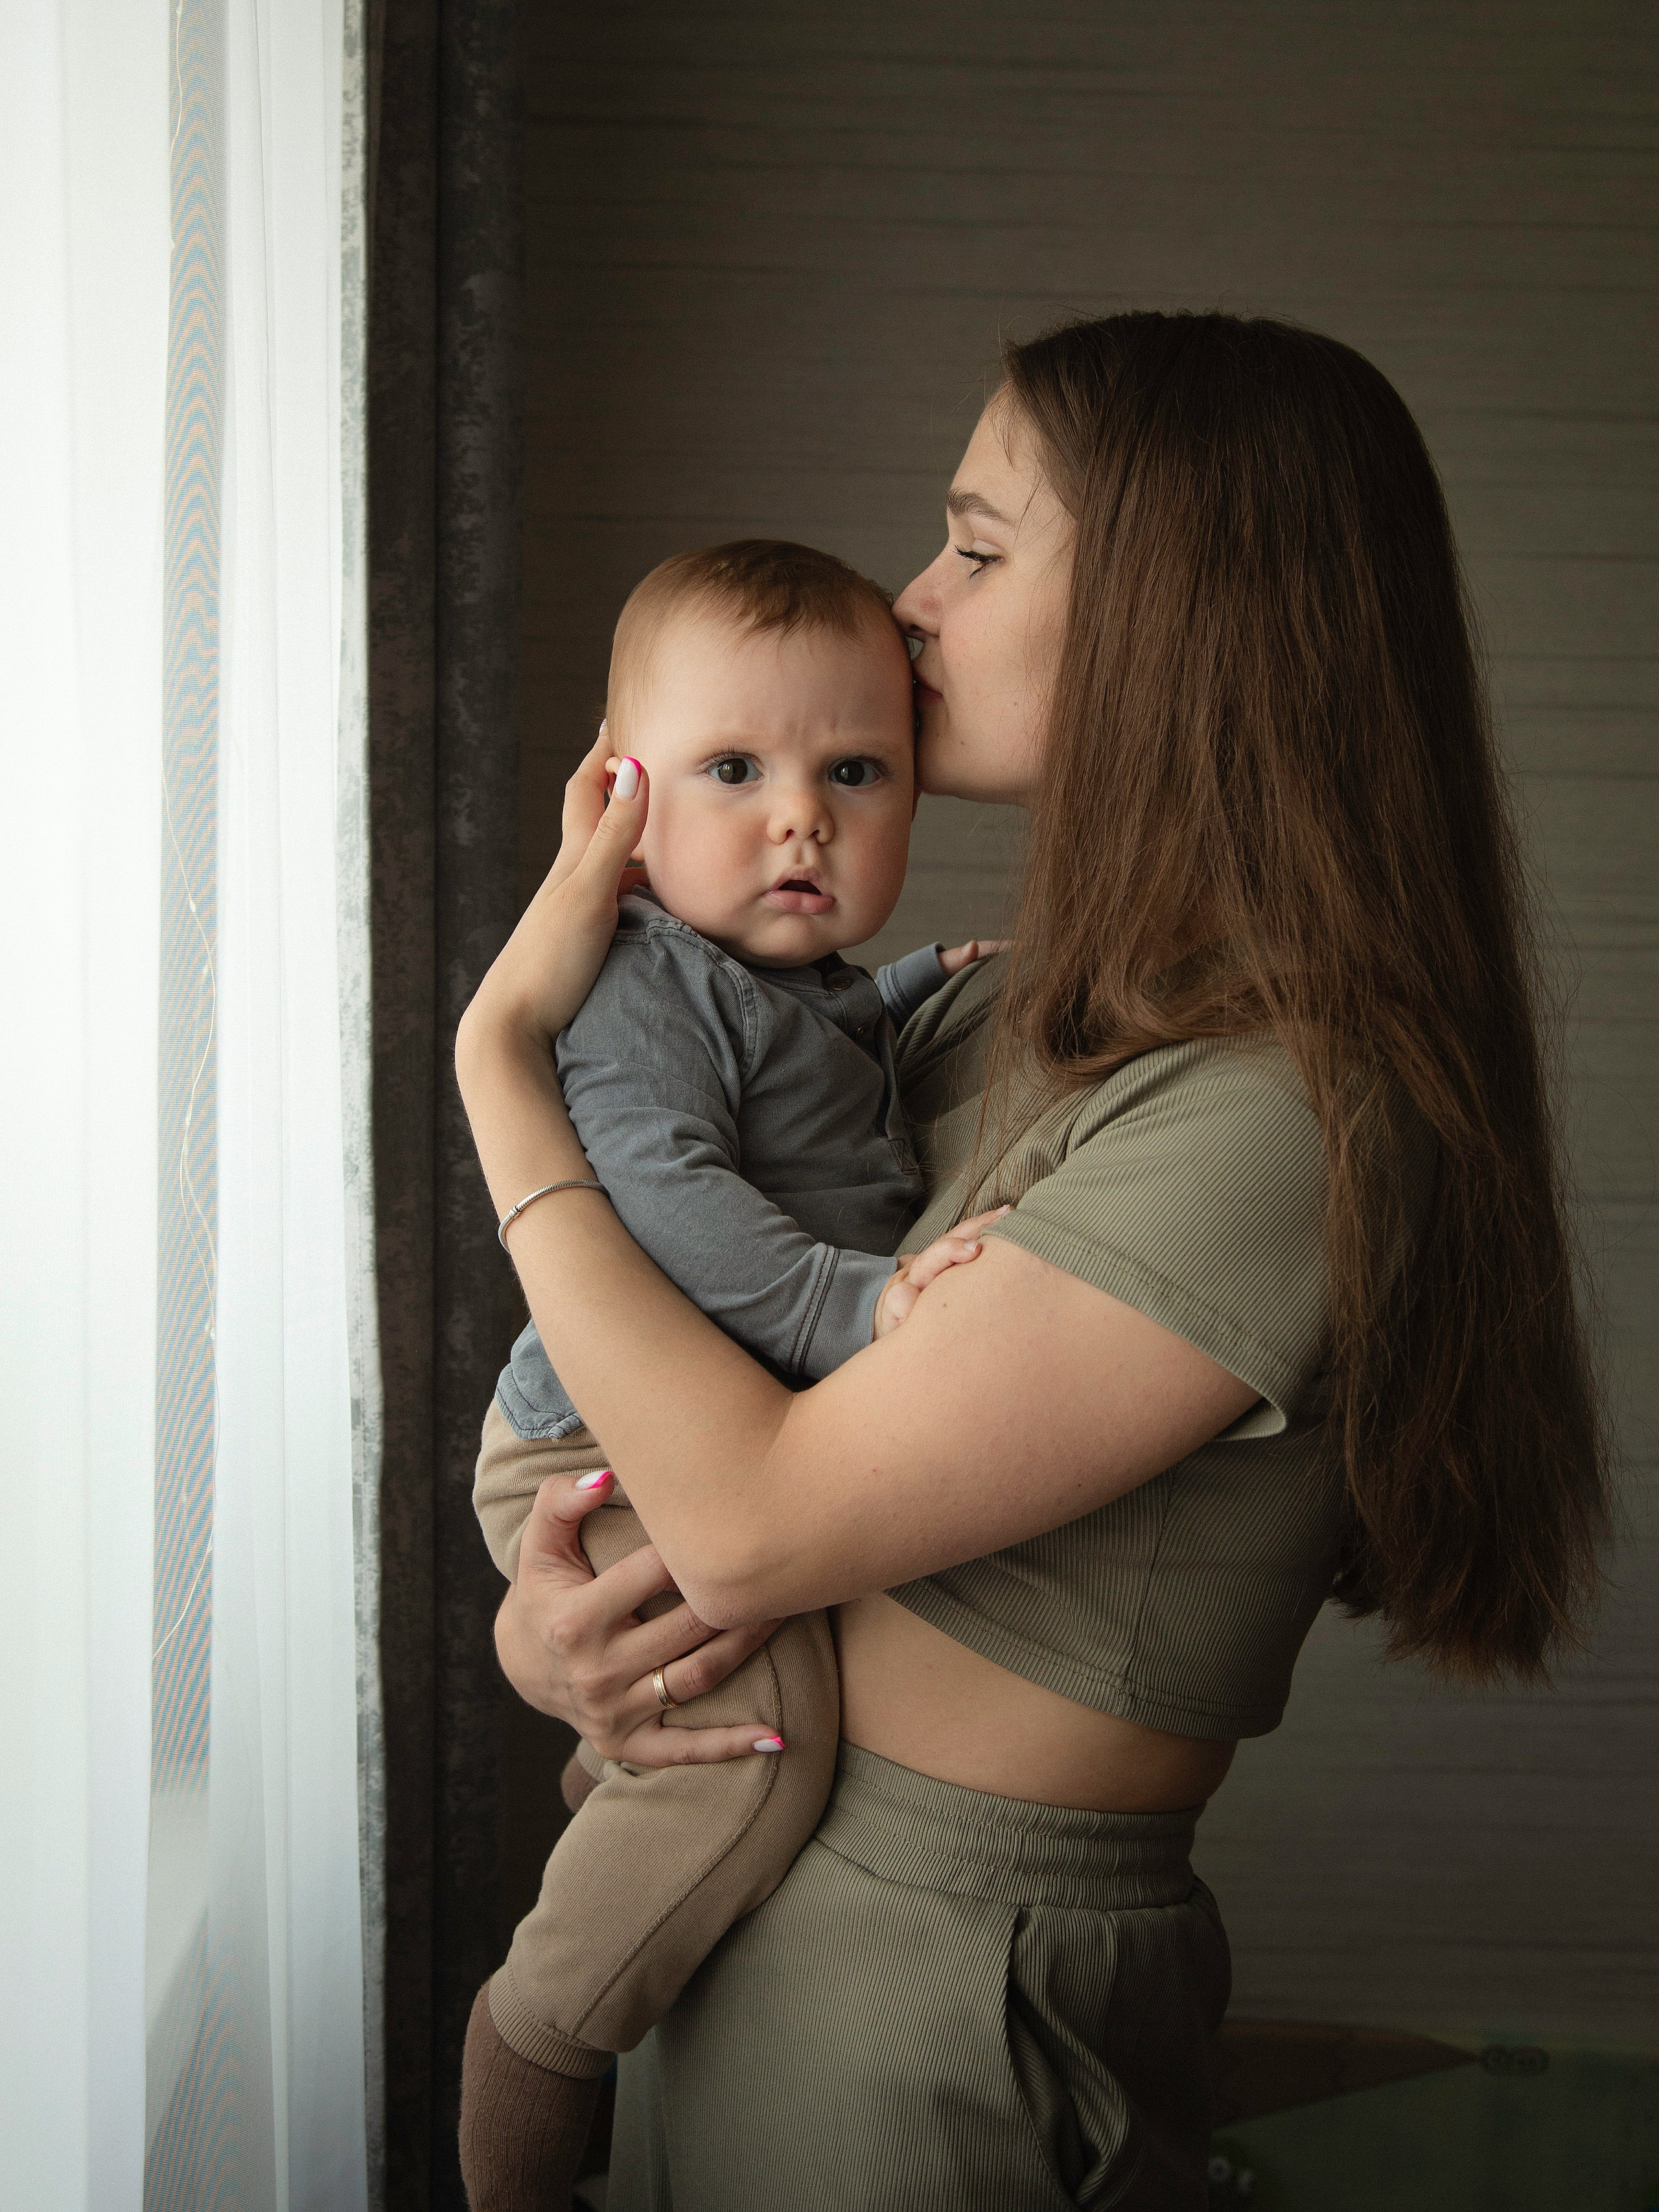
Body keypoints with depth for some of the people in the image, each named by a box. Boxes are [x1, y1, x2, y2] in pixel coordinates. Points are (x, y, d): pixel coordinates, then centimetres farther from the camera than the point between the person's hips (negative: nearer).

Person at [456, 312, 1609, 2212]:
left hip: (936, 2010, -7)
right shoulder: (1009, 1017, 2)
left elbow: (750, 1521, -25)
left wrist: (503, 1045, -16)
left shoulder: (1277, 1130, -26)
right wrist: (534, 1595, -10)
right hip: (740, 1894, 7)